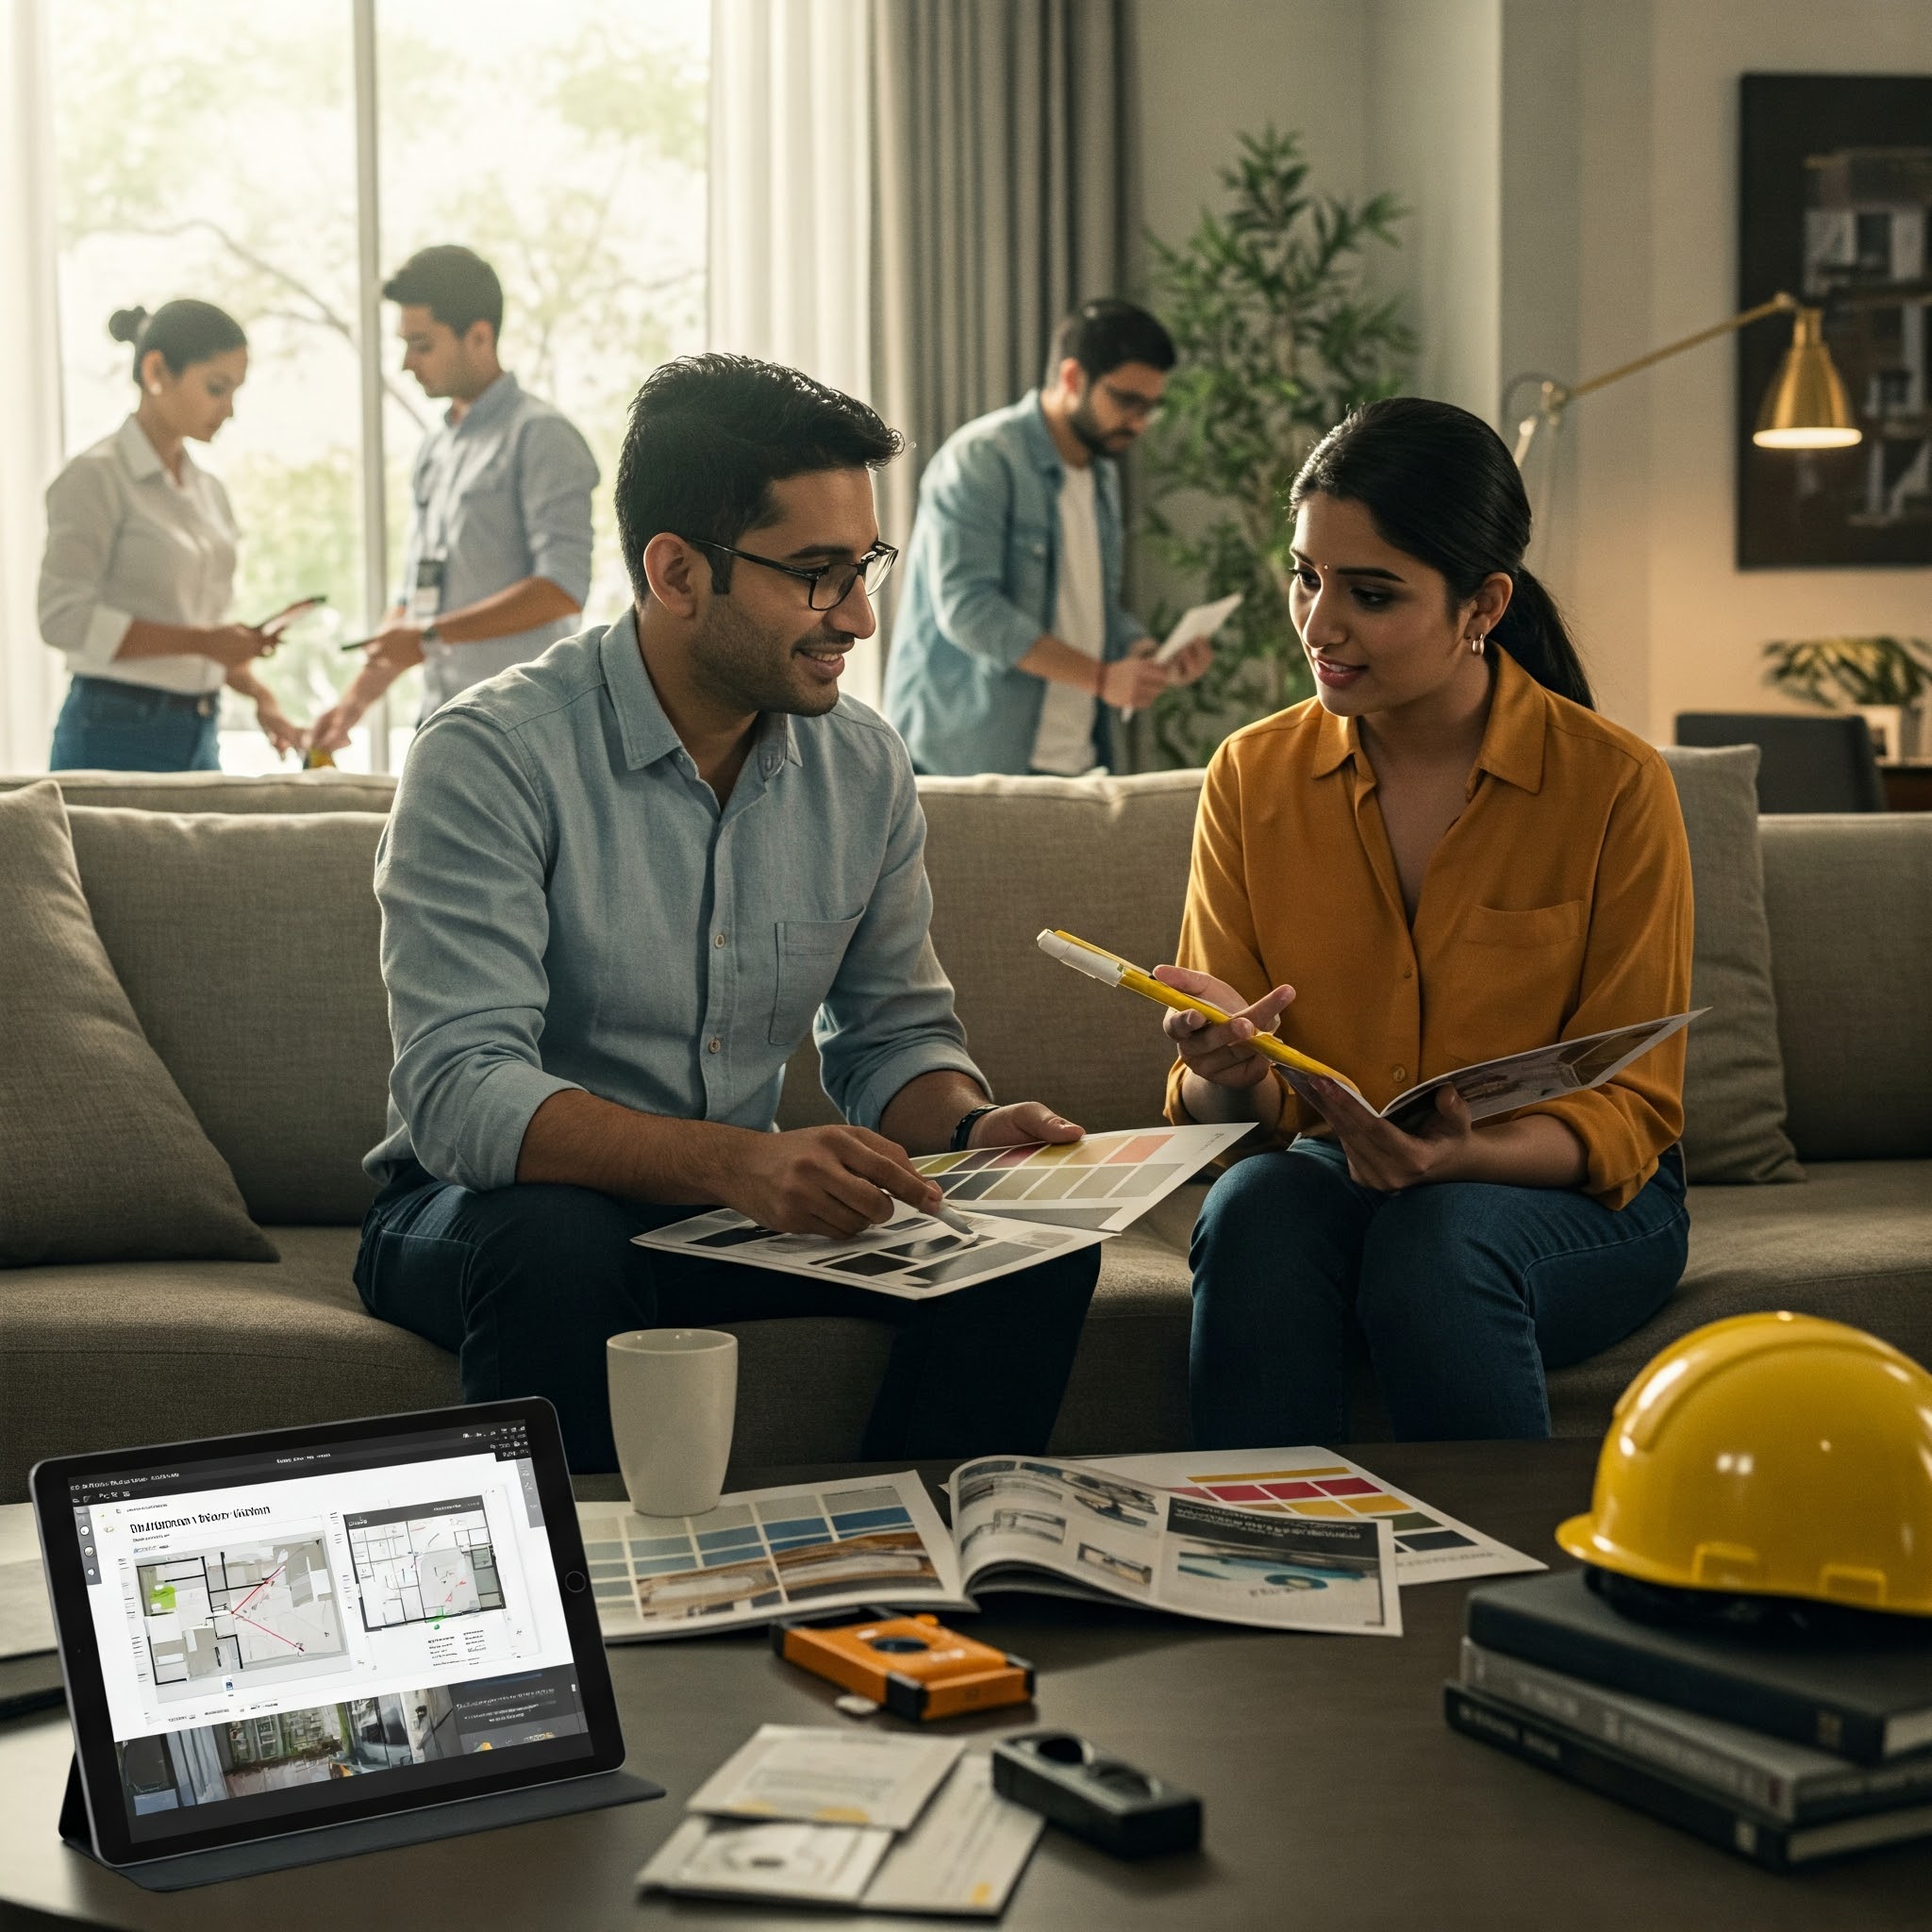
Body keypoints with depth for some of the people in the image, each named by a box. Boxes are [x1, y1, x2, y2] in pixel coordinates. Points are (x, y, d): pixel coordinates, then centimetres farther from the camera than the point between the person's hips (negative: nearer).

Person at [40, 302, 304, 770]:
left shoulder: (209, 492, 15)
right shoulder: (96, 478, -7)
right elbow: (64, 618, -16)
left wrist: (258, 693, 4)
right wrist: (200, 641, -21)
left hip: (200, 741, 7)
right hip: (117, 736, -7)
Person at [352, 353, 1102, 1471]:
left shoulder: (866, 768, 1)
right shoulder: (492, 760, -18)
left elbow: (892, 1031, 12)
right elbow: (459, 1095, -27)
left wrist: (971, 1126, -12)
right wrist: (735, 1162, -42)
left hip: (741, 1207, 5)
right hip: (500, 1208, -5)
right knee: (561, 1247, -38)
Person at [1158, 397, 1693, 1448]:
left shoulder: (1616, 785, -8)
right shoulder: (1251, 777, 2)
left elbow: (1628, 1108, -6)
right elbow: (1217, 1105, 2)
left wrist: (1465, 1154, -27)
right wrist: (1228, 1075, -25)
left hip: (1568, 1195, -2)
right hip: (1324, 1171, 2)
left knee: (1433, 1240, -34)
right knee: (1258, 1210, -31)